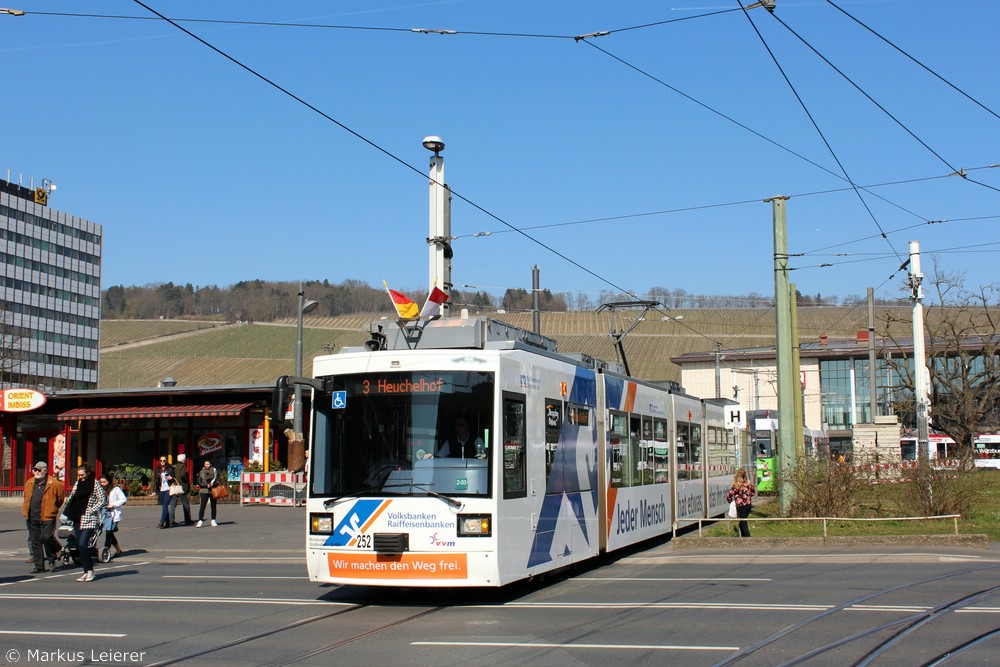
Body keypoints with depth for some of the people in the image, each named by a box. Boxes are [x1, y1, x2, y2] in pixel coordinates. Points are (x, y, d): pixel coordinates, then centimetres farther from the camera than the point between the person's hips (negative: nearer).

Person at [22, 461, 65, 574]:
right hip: (32, 518, 6)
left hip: (47, 517, -6)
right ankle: (39, 566, 14)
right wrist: (27, 511, 19)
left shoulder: (54, 484, -7)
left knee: (46, 537, -16)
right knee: (35, 541, 7)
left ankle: (52, 559, 9)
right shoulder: (29, 483, 10)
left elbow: (60, 499, 2)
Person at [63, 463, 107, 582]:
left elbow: (102, 501, -8)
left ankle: (90, 570, -5)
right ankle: (86, 571, 13)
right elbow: (71, 498, 21)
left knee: (83, 544, -16)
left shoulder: (95, 484, -6)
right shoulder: (77, 483, 13)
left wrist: (90, 511, -13)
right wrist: (68, 512, 9)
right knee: (80, 545, 6)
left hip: (89, 519, -7)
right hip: (77, 519, 7)